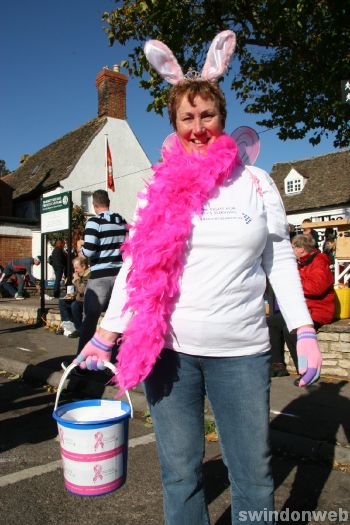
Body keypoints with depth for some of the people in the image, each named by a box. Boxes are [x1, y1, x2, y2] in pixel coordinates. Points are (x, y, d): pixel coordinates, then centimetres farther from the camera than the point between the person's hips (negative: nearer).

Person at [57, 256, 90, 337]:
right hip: (80, 300, 11)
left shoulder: (89, 275, -19)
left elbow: (82, 290, -27)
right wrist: (73, 295, 6)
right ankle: (68, 324, -5)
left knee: (74, 305, -34)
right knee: (62, 301, 6)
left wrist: (76, 279, -15)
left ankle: (79, 329, -16)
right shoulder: (81, 275, 11)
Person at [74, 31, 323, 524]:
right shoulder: (159, 186, 4)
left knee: (254, 474, 11)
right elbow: (136, 264, 5)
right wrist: (106, 333, 1)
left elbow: (280, 259, 7)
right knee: (180, 471, 12)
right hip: (168, 347, 1)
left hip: (241, 352, 0)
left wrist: (304, 330, -1)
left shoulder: (257, 183, 5)